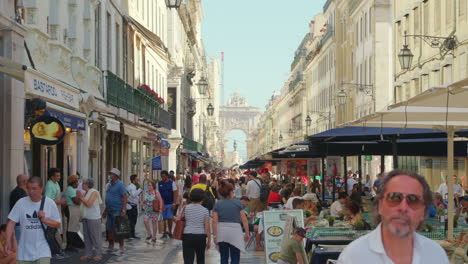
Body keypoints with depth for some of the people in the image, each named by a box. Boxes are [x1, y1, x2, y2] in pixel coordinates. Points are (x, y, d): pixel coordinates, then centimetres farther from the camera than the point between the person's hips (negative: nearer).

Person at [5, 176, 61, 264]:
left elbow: (57, 224, 3)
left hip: (43, 251, -2)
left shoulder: (50, 203, -3)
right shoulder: (21, 203, -3)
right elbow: (11, 223, -3)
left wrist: (44, 220, -15)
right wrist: (8, 242, -13)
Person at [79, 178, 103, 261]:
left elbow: (88, 204, -21)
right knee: (87, 237, 10)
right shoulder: (86, 193, 13)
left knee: (95, 237, -3)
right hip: (86, 218, 9)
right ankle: (88, 254, 17)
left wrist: (81, 197, -12)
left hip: (93, 218, -9)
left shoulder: (94, 192, -12)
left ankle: (99, 254, 4)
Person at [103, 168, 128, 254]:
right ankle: (111, 246, 19)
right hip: (110, 211, 8)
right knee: (109, 229, 10)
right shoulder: (109, 185, 15)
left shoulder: (120, 185, -11)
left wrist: (123, 210, -23)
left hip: (117, 211, -8)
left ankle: (121, 247, 2)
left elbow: (124, 198, -16)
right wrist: (105, 210, 22)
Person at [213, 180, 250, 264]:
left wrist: (215, 236, 1)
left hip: (221, 232, 2)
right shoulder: (237, 203, 0)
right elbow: (244, 220, -3)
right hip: (235, 230, -2)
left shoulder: (217, 204, 3)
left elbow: (214, 221, -3)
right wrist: (247, 233, 5)